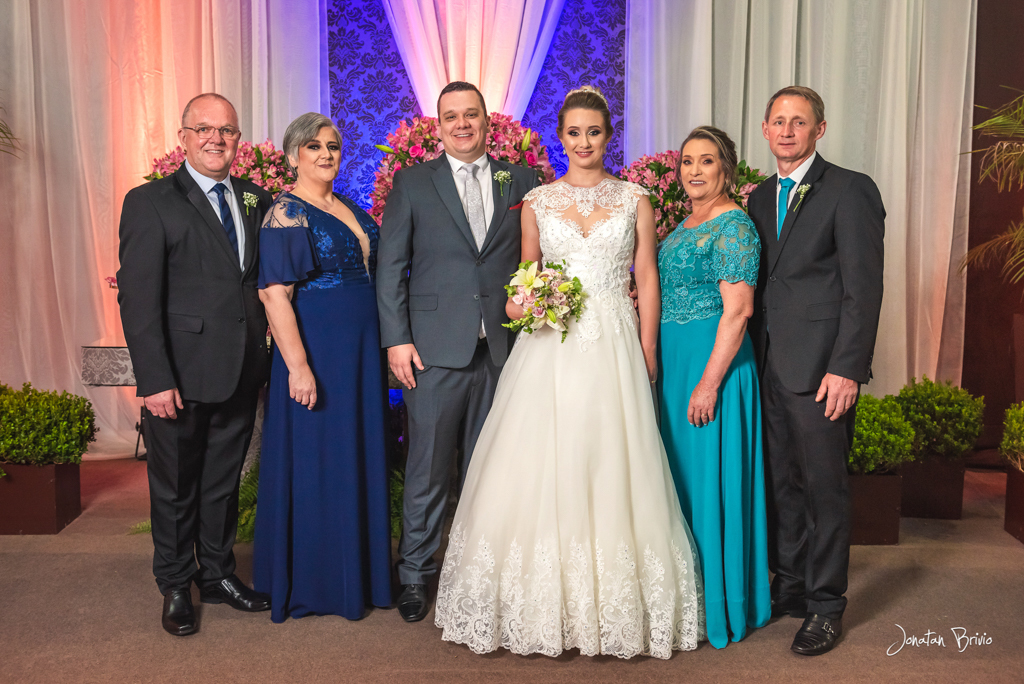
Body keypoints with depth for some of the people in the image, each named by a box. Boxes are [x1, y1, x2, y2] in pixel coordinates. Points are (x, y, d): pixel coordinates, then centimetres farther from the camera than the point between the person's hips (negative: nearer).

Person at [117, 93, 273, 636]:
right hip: (181, 376, -4)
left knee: (223, 481, 19)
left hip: (241, 373, 5)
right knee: (175, 487, 11)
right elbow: (137, 298, -13)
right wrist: (155, 380, -18)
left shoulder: (257, 200, 9)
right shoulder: (149, 202, -6)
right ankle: (175, 587, 30)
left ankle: (217, 574, 36)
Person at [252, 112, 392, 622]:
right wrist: (298, 365, -23)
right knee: (314, 461, 2)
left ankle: (358, 571, 28)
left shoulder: (349, 209, 14)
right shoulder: (286, 213, -10)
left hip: (362, 352, 8)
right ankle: (311, 583, 17)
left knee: (360, 459, 14)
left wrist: (385, 346, 14)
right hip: (317, 352, -8)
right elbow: (274, 294, -17)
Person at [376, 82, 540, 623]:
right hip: (435, 350, -2)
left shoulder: (521, 181, 9)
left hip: (502, 349, 2)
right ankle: (414, 574, 20)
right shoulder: (413, 183, 5)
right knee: (427, 469, 3)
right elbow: (391, 266, 2)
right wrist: (396, 339, -6)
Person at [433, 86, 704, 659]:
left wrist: (647, 354, -3)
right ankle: (544, 605, 13)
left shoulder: (635, 200, 7)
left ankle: (616, 608, 14)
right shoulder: (537, 202, 9)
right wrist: (522, 304, -7)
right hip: (550, 349, 1)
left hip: (614, 349, -1)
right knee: (541, 470, -2)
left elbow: (647, 279, 5)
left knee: (612, 471, 0)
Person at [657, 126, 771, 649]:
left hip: (712, 362, -9)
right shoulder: (686, 225, 15)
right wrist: (658, 367, 14)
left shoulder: (733, 225, -12)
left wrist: (710, 382, -22)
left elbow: (737, 310, -18)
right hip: (673, 363, 9)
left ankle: (718, 604, 12)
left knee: (709, 478, -2)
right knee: (680, 473, 14)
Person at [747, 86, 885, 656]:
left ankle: (826, 606, 15)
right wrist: (753, 359, 7)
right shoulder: (761, 197, 16)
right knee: (782, 483, 13)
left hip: (821, 369, -6)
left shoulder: (851, 190, -5)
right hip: (770, 367, 6)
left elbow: (863, 288, -11)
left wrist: (846, 369, -17)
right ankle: (789, 587, 27)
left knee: (824, 487, 2)